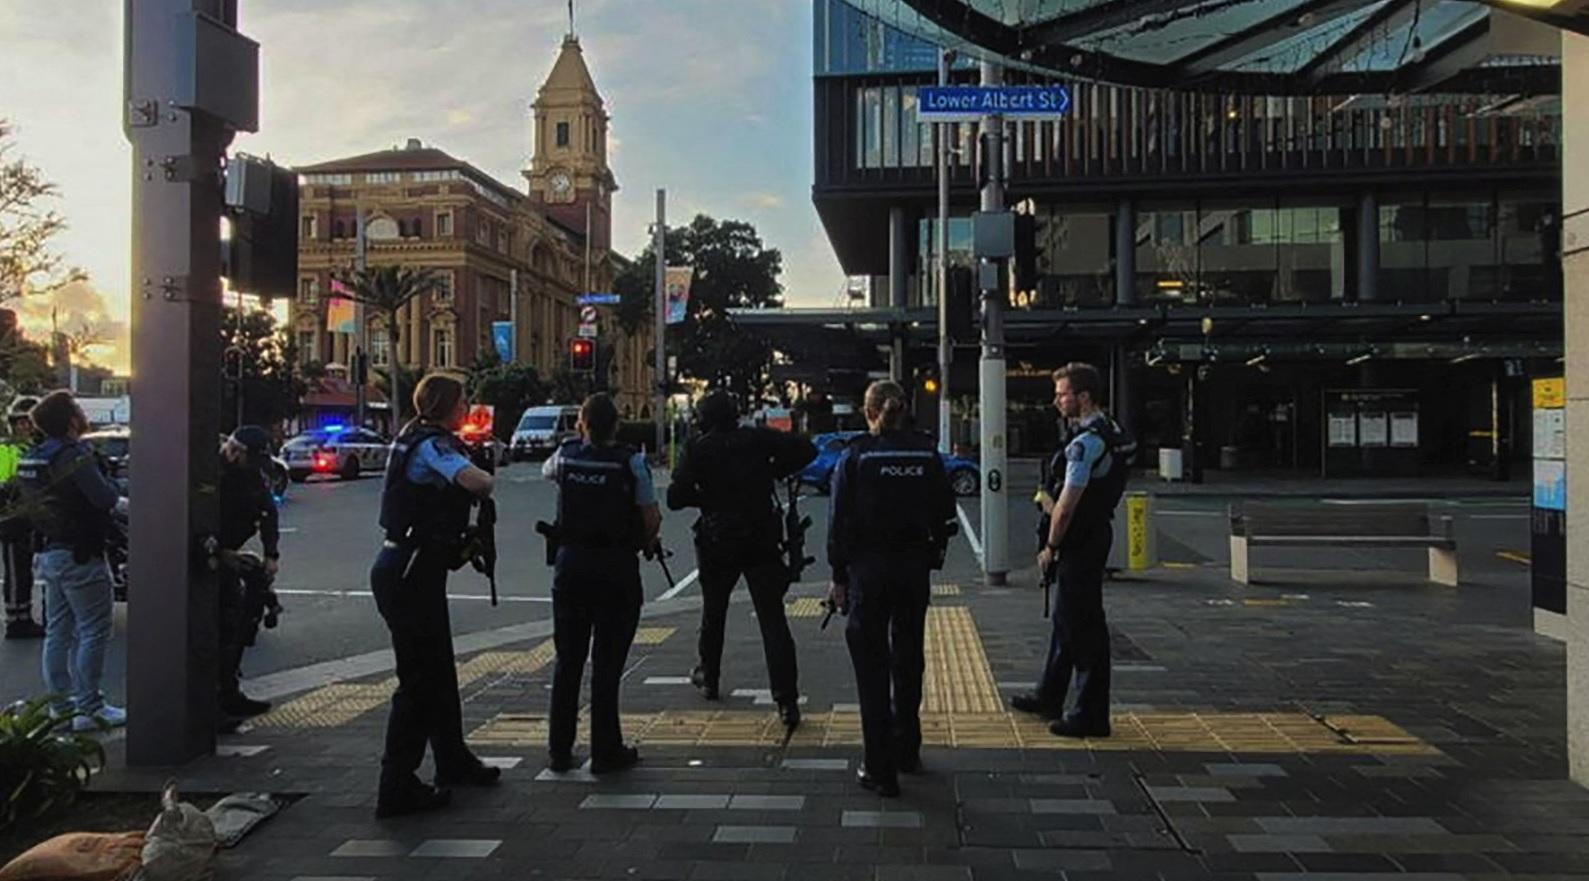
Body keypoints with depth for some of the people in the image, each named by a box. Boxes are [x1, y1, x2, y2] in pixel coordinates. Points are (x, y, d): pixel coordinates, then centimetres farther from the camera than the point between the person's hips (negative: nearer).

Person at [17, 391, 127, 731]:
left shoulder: (31, 459, 10)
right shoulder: (74, 455, -18)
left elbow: (31, 506, 17)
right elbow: (105, 498, -24)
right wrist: (122, 500, -1)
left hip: (51, 553, 9)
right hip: (80, 555, -9)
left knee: (58, 631, 14)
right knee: (93, 631, -3)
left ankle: (60, 703, 21)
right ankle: (89, 709, -1)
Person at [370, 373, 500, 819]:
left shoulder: (417, 438, 13)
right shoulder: (432, 444, -16)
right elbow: (475, 480, -33)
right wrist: (487, 482, -10)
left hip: (414, 569, 10)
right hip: (409, 572, -10)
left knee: (440, 670, 20)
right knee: (420, 679, -3)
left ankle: (453, 761, 34)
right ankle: (397, 787, 4)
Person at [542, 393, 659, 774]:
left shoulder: (566, 455, 2)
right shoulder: (631, 461, -9)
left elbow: (547, 470, 27)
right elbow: (651, 519, -8)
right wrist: (646, 542, 12)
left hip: (571, 563, 4)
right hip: (617, 568, -4)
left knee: (567, 660, 13)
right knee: (607, 663, 3)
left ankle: (559, 750, 19)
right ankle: (605, 752, 9)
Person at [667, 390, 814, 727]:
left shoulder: (697, 449, -2)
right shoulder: (757, 439, 1)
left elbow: (675, 497, -9)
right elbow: (805, 449, -4)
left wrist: (705, 497, 9)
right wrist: (772, 473, 5)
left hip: (717, 543, 0)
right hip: (762, 540, 0)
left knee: (713, 611, 23)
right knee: (772, 618, -3)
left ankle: (709, 677, 39)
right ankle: (787, 701, -10)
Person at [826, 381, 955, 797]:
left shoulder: (855, 456, -8)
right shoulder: (927, 454, 1)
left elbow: (840, 521, -8)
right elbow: (945, 510, 2)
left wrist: (839, 576, -2)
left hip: (868, 567, -4)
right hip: (915, 566, 4)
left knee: (872, 666, 3)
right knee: (908, 658, 19)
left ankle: (881, 769, 3)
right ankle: (907, 750, 34)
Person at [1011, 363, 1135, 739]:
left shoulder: (1086, 444, -22)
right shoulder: (1112, 432, 10)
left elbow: (1066, 507, -22)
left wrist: (1050, 546, -11)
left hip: (1079, 544, -11)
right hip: (1096, 535, 11)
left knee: (1084, 627, -2)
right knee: (1066, 619, 20)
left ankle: (1091, 715, 8)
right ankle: (1049, 698, 34)